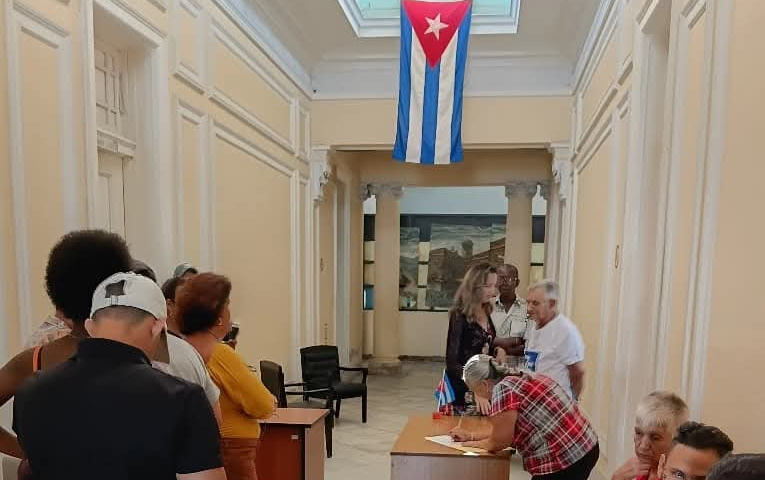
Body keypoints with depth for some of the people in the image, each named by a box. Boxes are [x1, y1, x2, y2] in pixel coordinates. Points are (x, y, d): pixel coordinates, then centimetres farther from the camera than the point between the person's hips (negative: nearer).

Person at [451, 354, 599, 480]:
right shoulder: (520, 379, 12)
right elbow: (503, 429, 22)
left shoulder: (503, 389, -16)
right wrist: (470, 435, 23)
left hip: (564, 462, -9)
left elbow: (498, 442, -12)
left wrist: (473, 443, 6)